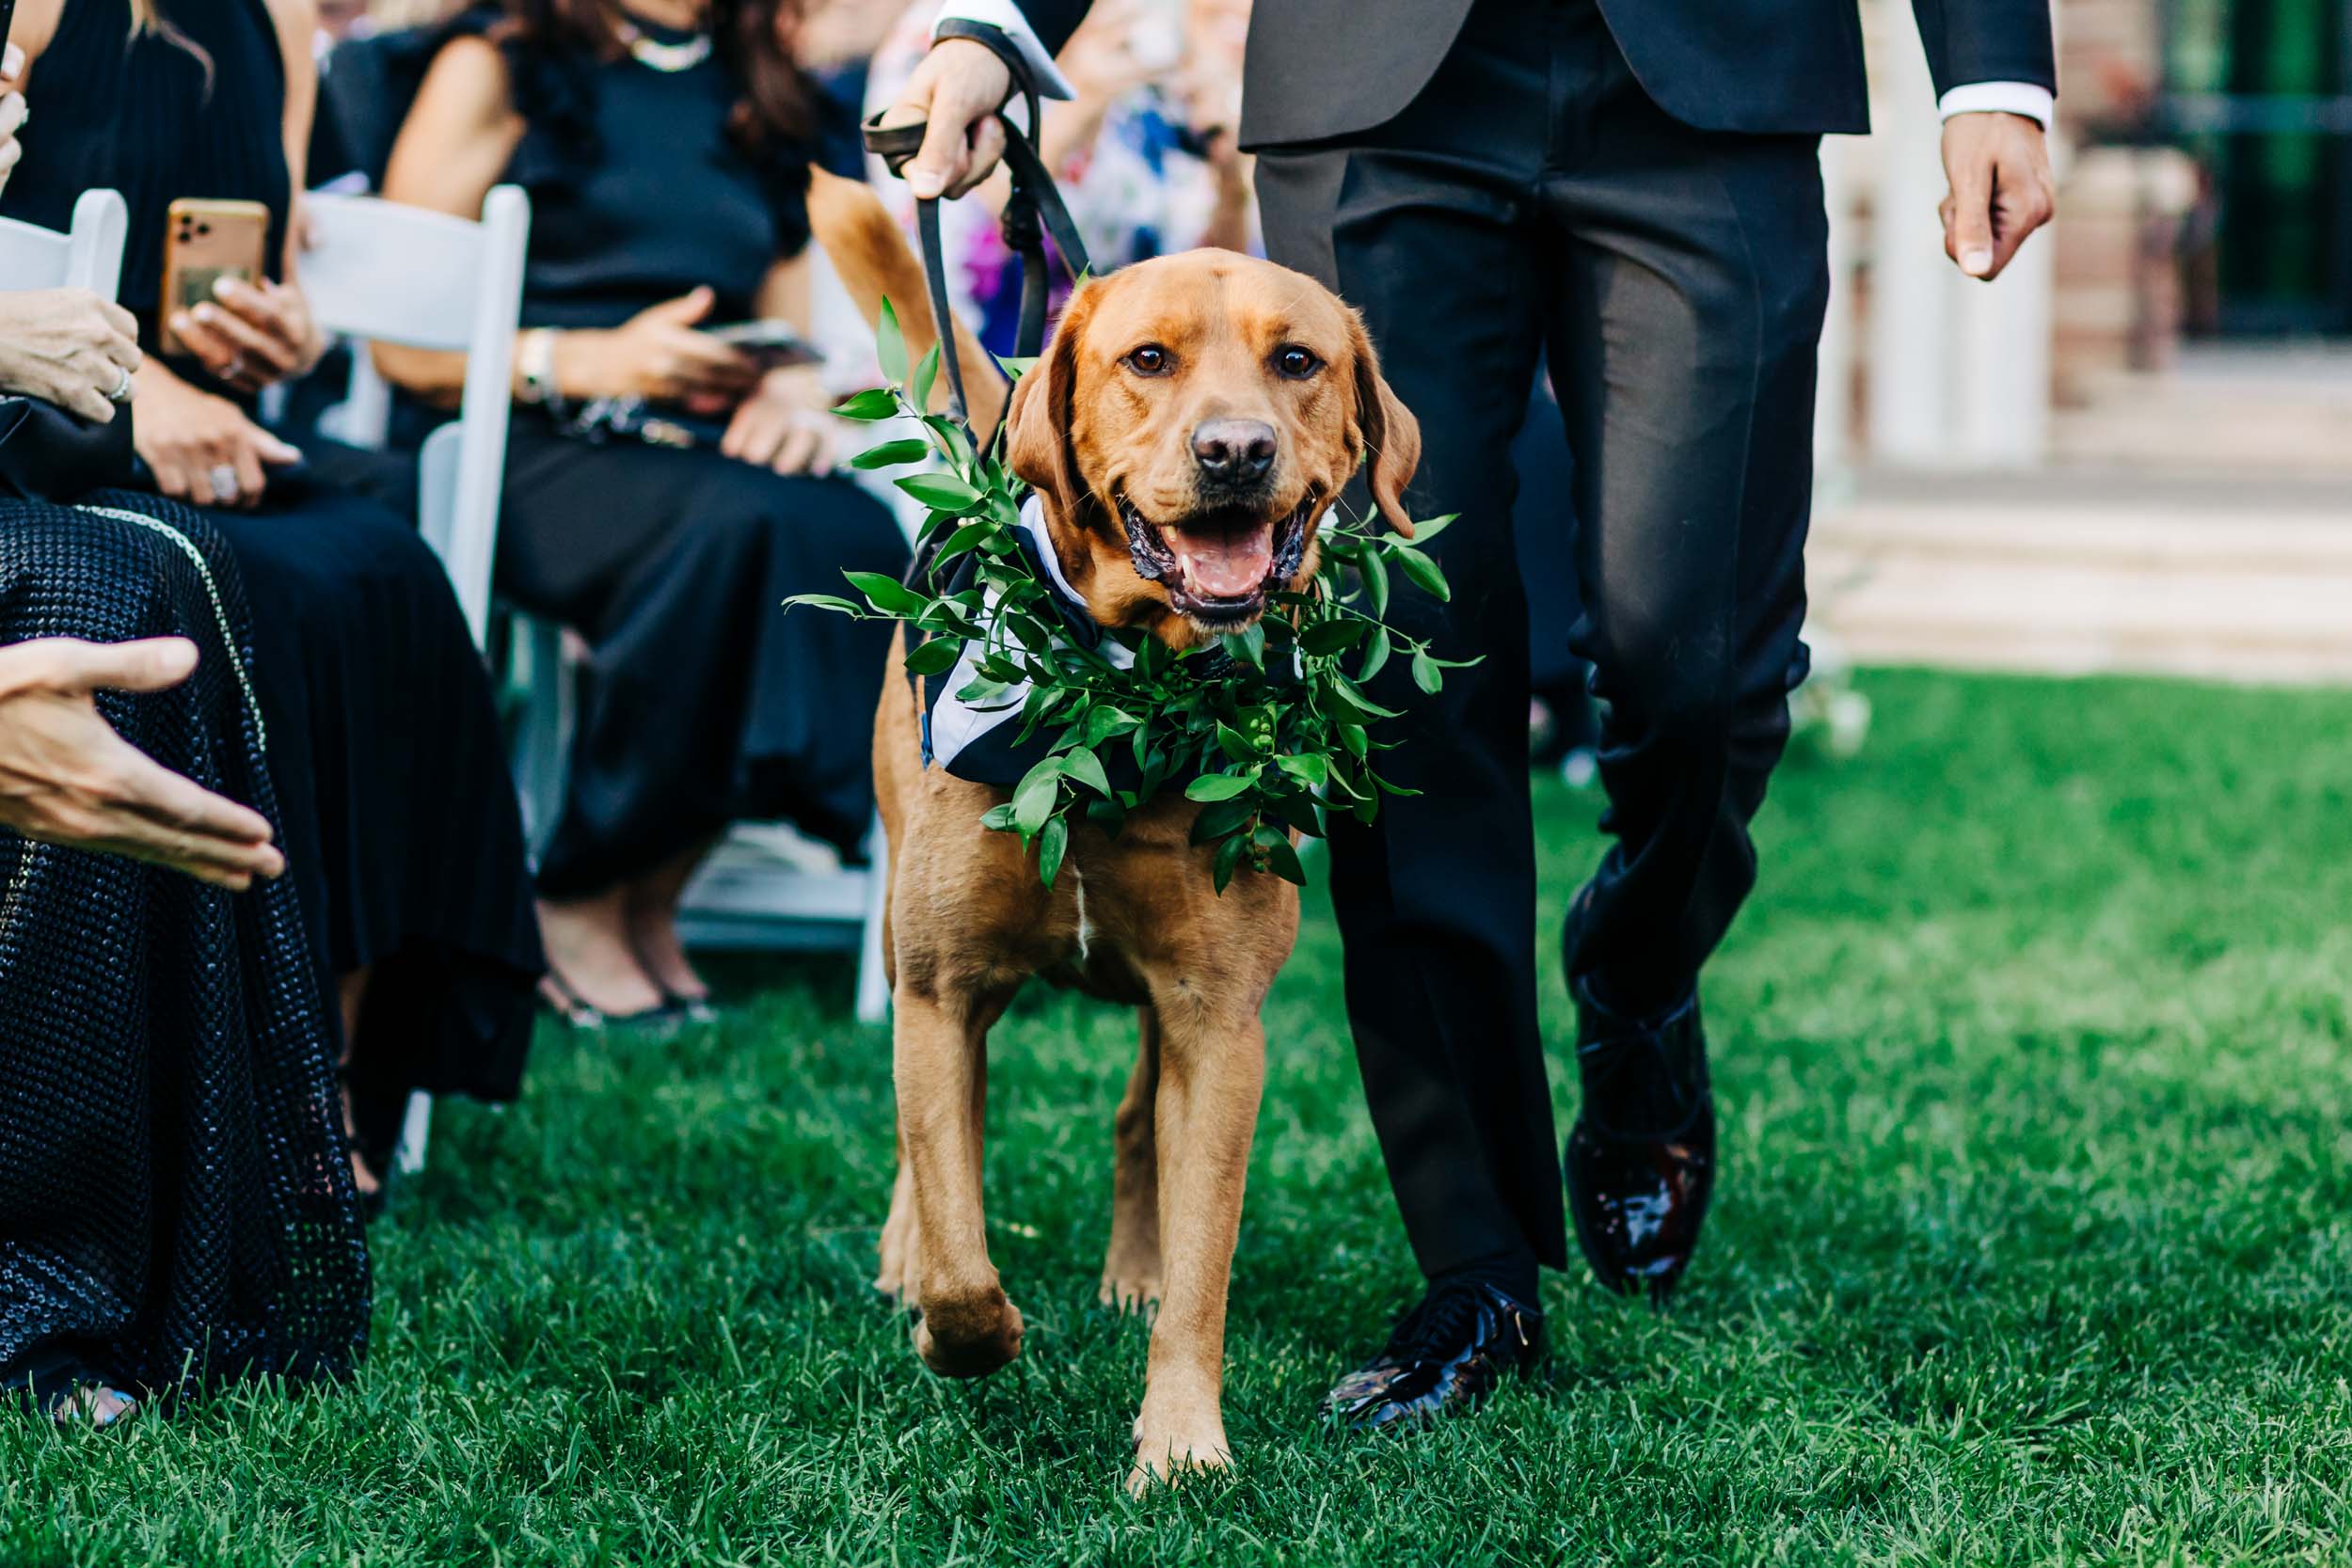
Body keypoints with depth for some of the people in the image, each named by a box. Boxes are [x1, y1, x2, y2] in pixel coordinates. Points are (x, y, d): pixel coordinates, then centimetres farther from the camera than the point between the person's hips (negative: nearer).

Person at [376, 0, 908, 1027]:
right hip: (535, 442, -5)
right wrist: (596, 360, -15)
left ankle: (647, 902, -16)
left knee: (857, 537, -30)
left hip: (709, 443, 5)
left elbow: (794, 336, 20)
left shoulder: (761, 96, 23)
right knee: (733, 526, -37)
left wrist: (794, 392, -5)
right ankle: (578, 902, -18)